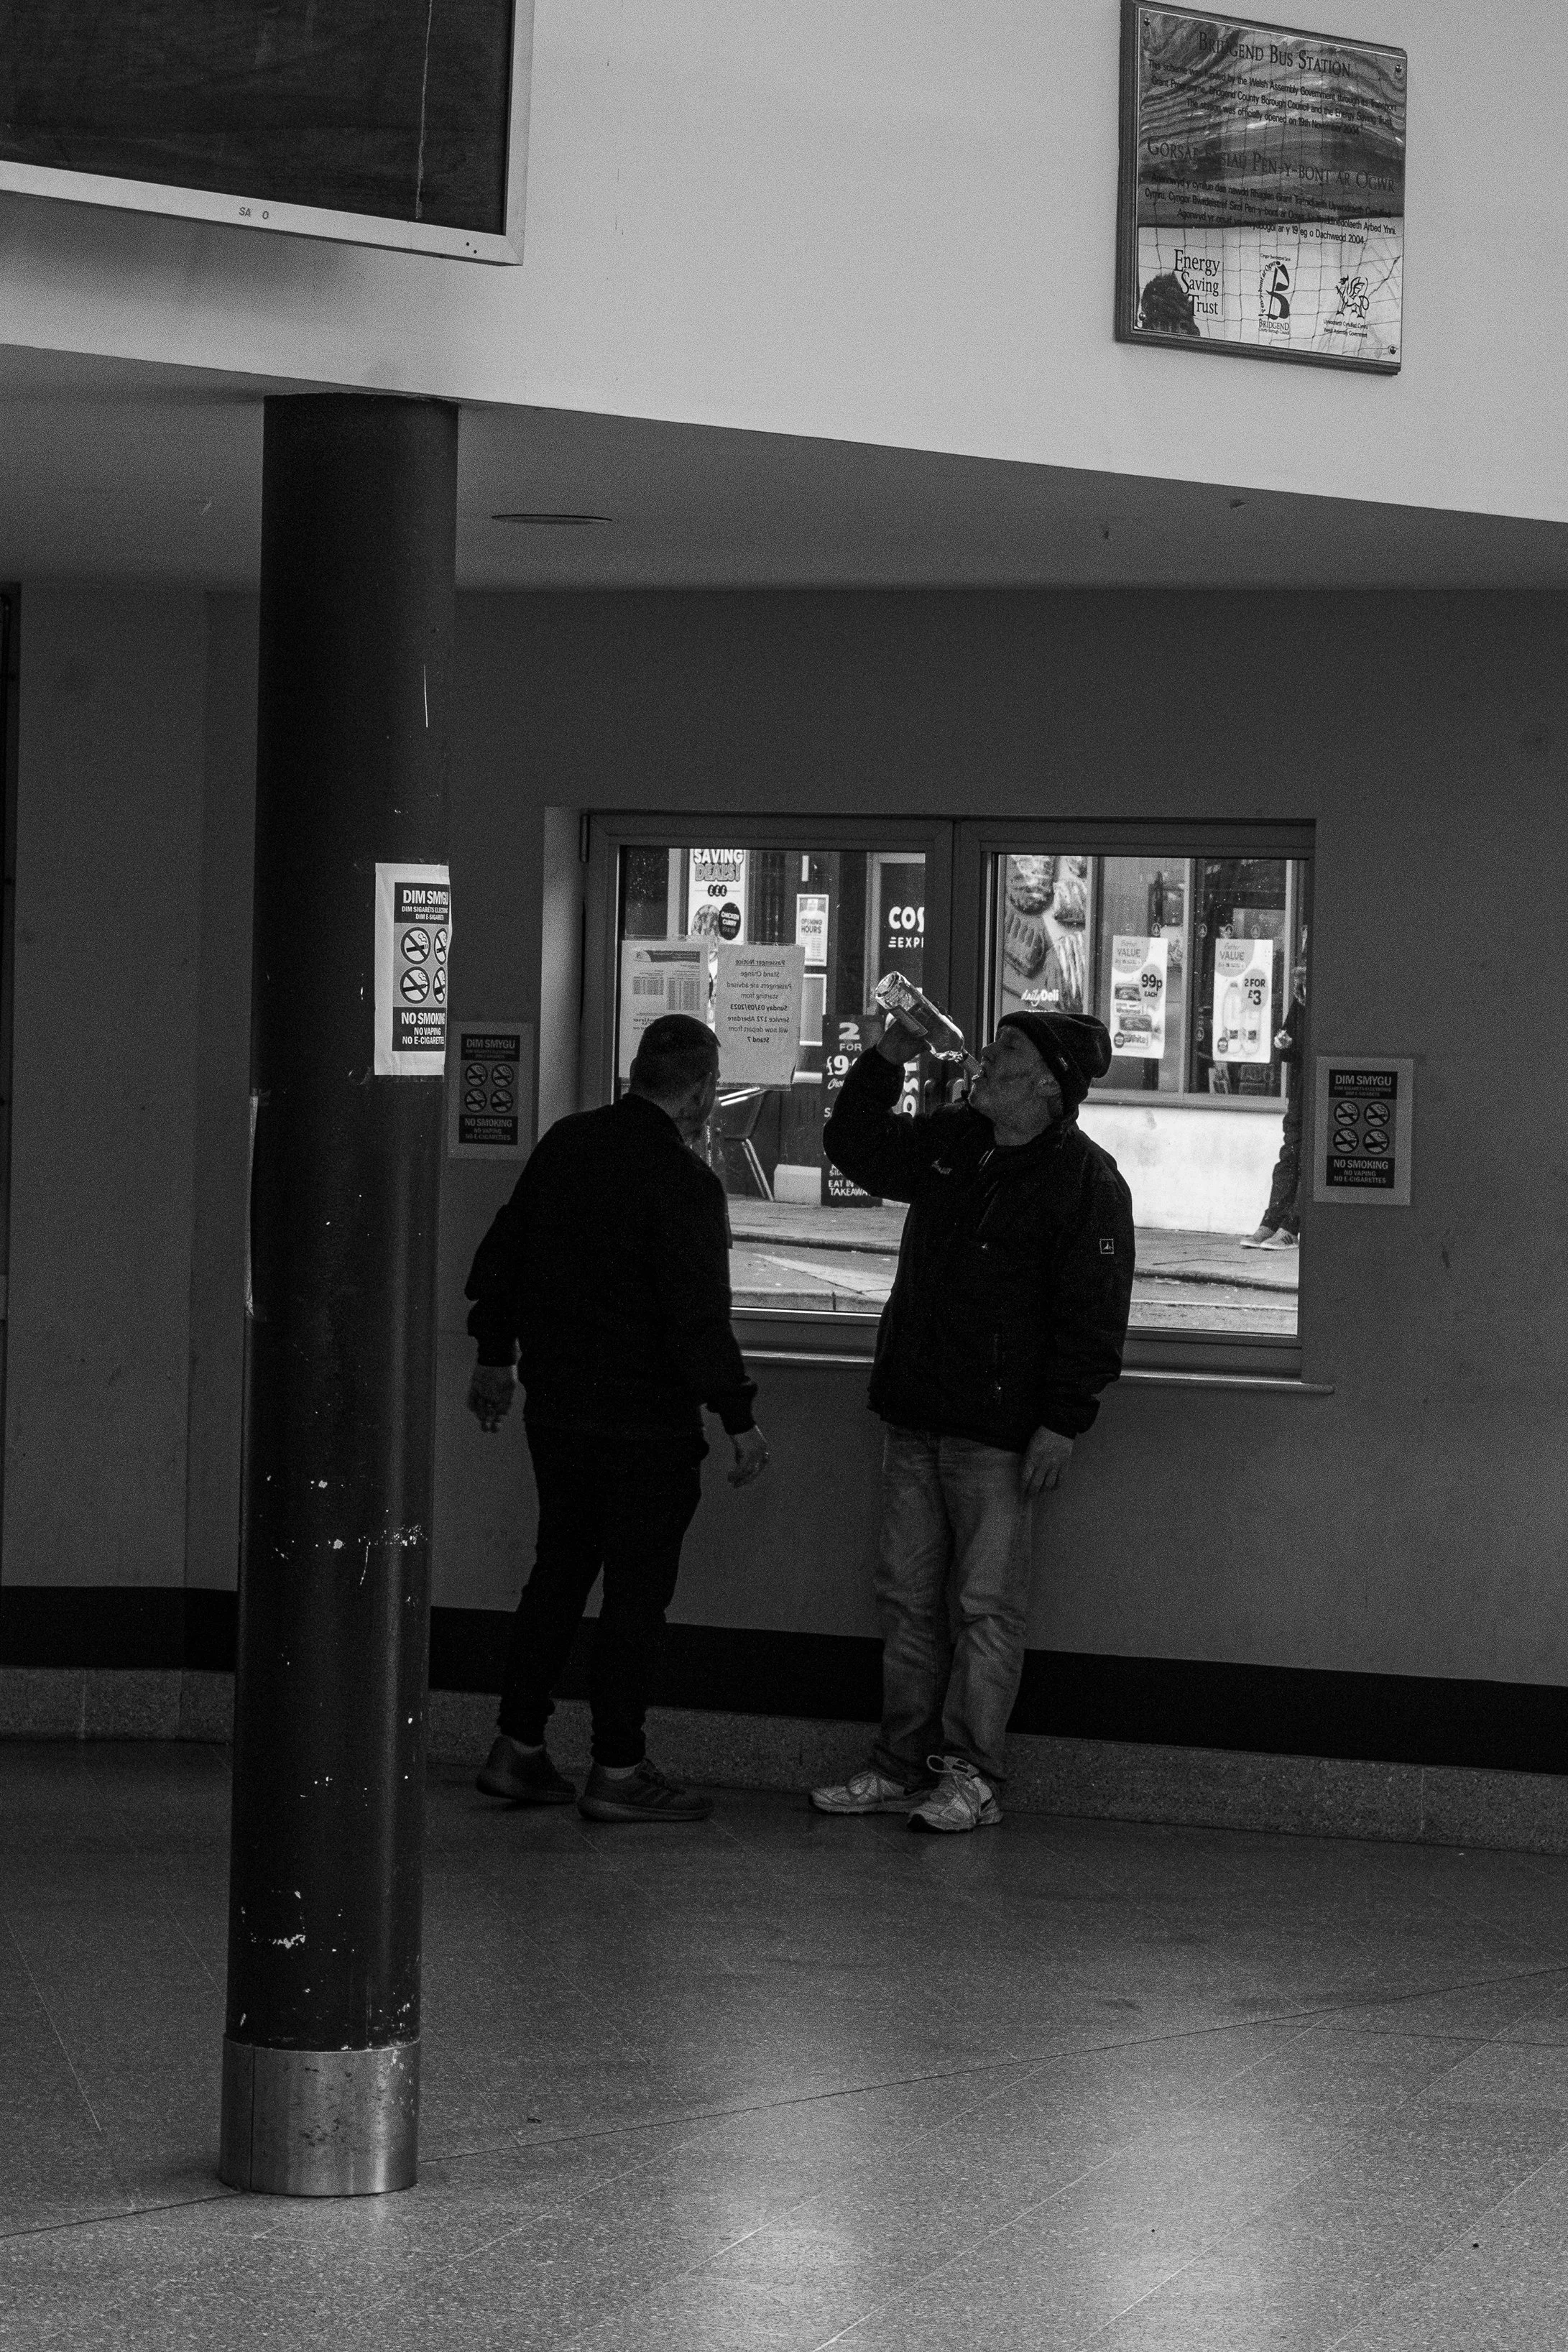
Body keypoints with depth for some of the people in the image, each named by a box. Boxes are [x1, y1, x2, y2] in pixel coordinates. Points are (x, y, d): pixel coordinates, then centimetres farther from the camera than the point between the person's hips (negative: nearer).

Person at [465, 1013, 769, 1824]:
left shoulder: (566, 1143, 6)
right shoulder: (683, 1181, -17)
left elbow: (500, 1255, 14)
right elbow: (699, 1316, -20)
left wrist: (496, 1354, 25)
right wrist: (739, 1417, -13)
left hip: (555, 1406, 7)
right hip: (645, 1417, -7)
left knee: (558, 1571, 16)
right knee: (636, 1587, 1)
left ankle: (517, 1748, 18)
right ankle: (618, 1770, 4)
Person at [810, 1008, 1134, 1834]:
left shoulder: (1086, 1182, -10)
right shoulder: (948, 1143, 11)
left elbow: (1093, 1315, -12)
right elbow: (853, 1146, 25)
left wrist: (1063, 1423, -17)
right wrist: (885, 1062, 10)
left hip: (1000, 1430, -7)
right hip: (914, 1416, 7)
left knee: (984, 1605, -3)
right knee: (906, 1596, 10)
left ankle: (970, 1776, 1)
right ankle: (904, 1765, 16)